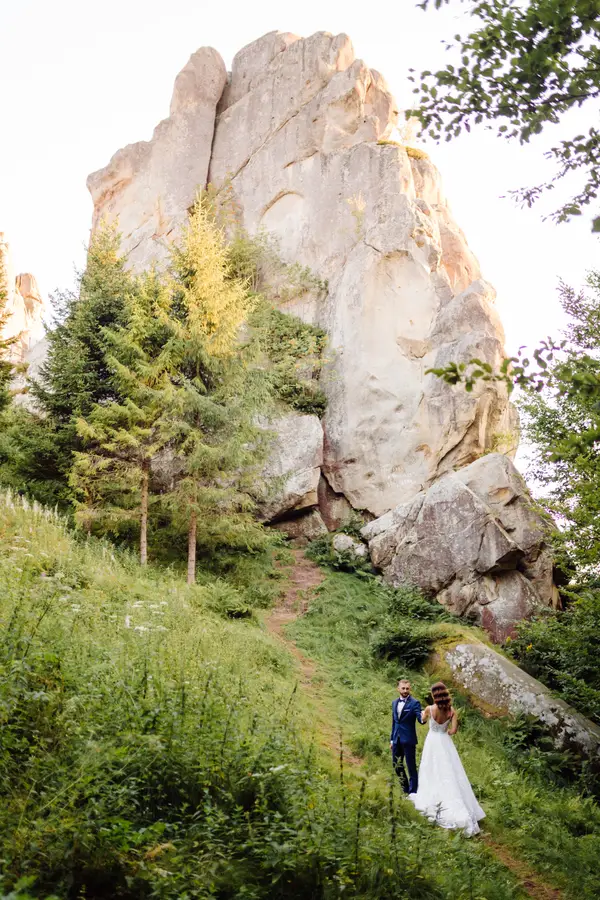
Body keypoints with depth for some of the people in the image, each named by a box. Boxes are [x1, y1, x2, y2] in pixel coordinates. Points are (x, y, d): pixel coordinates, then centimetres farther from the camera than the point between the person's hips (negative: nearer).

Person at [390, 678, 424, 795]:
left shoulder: (414, 703, -7)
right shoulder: (394, 703, 11)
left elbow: (420, 719, -18)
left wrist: (423, 718, -41)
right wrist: (392, 739, 16)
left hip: (408, 740, -6)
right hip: (397, 740, 6)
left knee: (411, 766, 0)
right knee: (396, 765, 13)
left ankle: (412, 792, 10)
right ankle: (405, 789, 29)